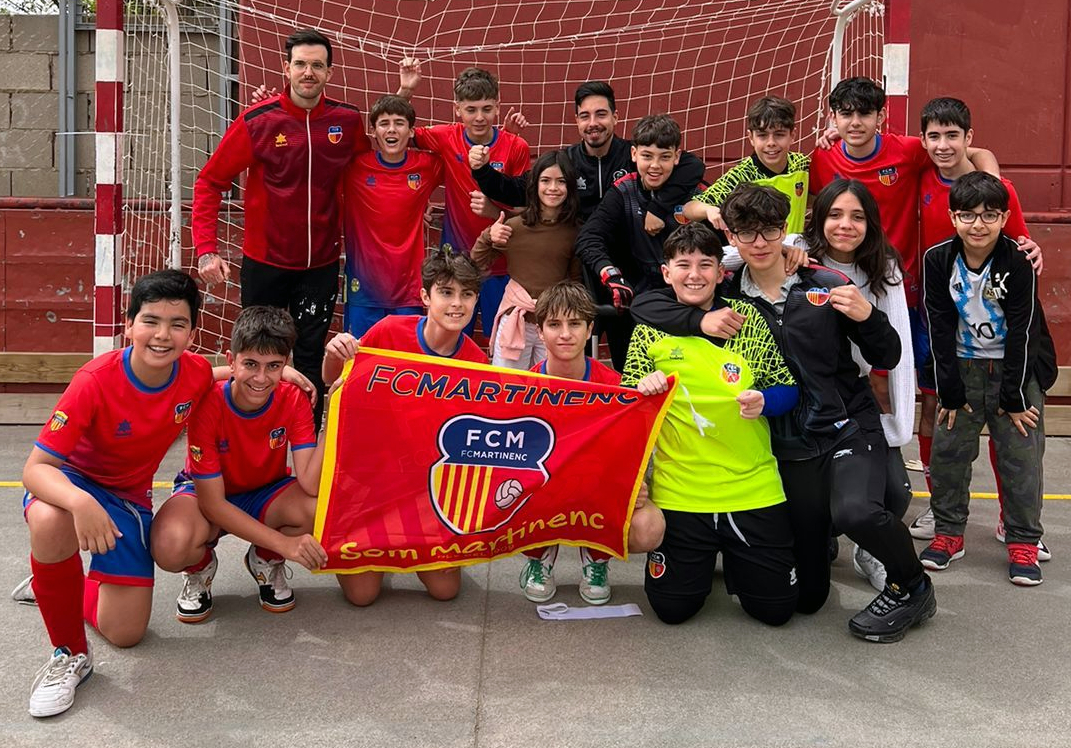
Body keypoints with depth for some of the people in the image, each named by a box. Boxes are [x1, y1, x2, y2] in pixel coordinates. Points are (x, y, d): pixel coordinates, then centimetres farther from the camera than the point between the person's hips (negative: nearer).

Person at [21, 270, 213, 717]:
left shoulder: (197, 374, -17)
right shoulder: (95, 382, -30)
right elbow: (35, 468, -30)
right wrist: (80, 501, -51)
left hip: (130, 498, 4)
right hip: (72, 483, -4)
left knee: (126, 634, 0)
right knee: (51, 523, -42)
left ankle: (73, 585, 33)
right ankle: (69, 654, -20)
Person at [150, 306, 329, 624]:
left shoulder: (294, 401, -19)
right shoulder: (207, 404, -27)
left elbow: (311, 485, -29)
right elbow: (212, 502, -25)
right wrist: (283, 542, -33)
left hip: (266, 494, 3)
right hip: (207, 494, -2)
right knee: (171, 547, -38)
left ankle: (265, 562, 3)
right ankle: (200, 568, 4)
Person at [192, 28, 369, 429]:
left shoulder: (348, 121, -4)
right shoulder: (257, 121, -12)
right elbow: (209, 182, -8)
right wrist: (206, 249, -15)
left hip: (322, 263, 1)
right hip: (265, 262, -1)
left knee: (310, 356, 6)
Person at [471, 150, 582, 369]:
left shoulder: (574, 231, 0)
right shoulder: (514, 226, -5)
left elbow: (576, 279, 10)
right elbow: (476, 267, 1)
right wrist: (487, 238, -13)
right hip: (515, 320, -1)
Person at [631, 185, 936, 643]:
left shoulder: (827, 286, -2)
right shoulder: (728, 298, 2)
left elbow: (887, 359, 1)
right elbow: (644, 305, -1)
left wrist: (867, 317, -19)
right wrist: (700, 319, -16)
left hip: (850, 428, -2)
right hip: (790, 447, 2)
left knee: (855, 511, -36)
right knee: (806, 596, 8)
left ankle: (911, 586, -5)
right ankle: (819, 529, 42)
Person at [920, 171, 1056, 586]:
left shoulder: (1018, 261, -17)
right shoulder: (938, 260, -9)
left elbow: (1022, 333, -16)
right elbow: (941, 330, -8)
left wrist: (1015, 398, -15)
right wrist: (950, 393, -8)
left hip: (1017, 368, -2)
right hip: (963, 367, 3)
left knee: (1021, 456, -1)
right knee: (947, 450, 4)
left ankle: (1023, 543, 10)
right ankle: (948, 532, 18)